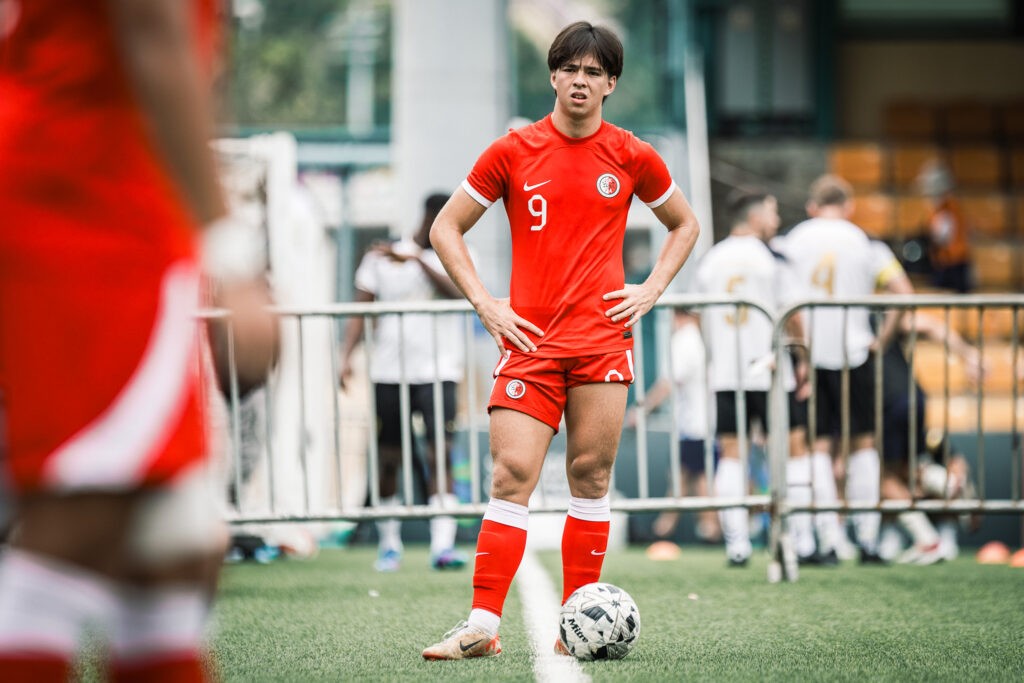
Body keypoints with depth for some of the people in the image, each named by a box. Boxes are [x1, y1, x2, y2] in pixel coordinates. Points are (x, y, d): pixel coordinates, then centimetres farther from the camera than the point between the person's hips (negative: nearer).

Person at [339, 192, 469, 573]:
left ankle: (442, 545, -18)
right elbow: (360, 309, 6)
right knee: (389, 460, 5)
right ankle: (389, 544, 18)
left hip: (438, 372, -1)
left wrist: (417, 259, -23)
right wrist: (347, 356, -6)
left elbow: (457, 292, -13)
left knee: (441, 456, -13)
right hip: (388, 372, 1)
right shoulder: (380, 259, 9)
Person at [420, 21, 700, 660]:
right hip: (529, 339, -1)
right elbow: (446, 229, 11)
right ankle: (483, 626, -11)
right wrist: (484, 302, 1)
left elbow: (686, 225, 22)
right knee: (512, 476, -9)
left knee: (591, 478, 2)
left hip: (604, 337, 1)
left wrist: (652, 289, 7)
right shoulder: (512, 152, 3)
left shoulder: (632, 157, 6)